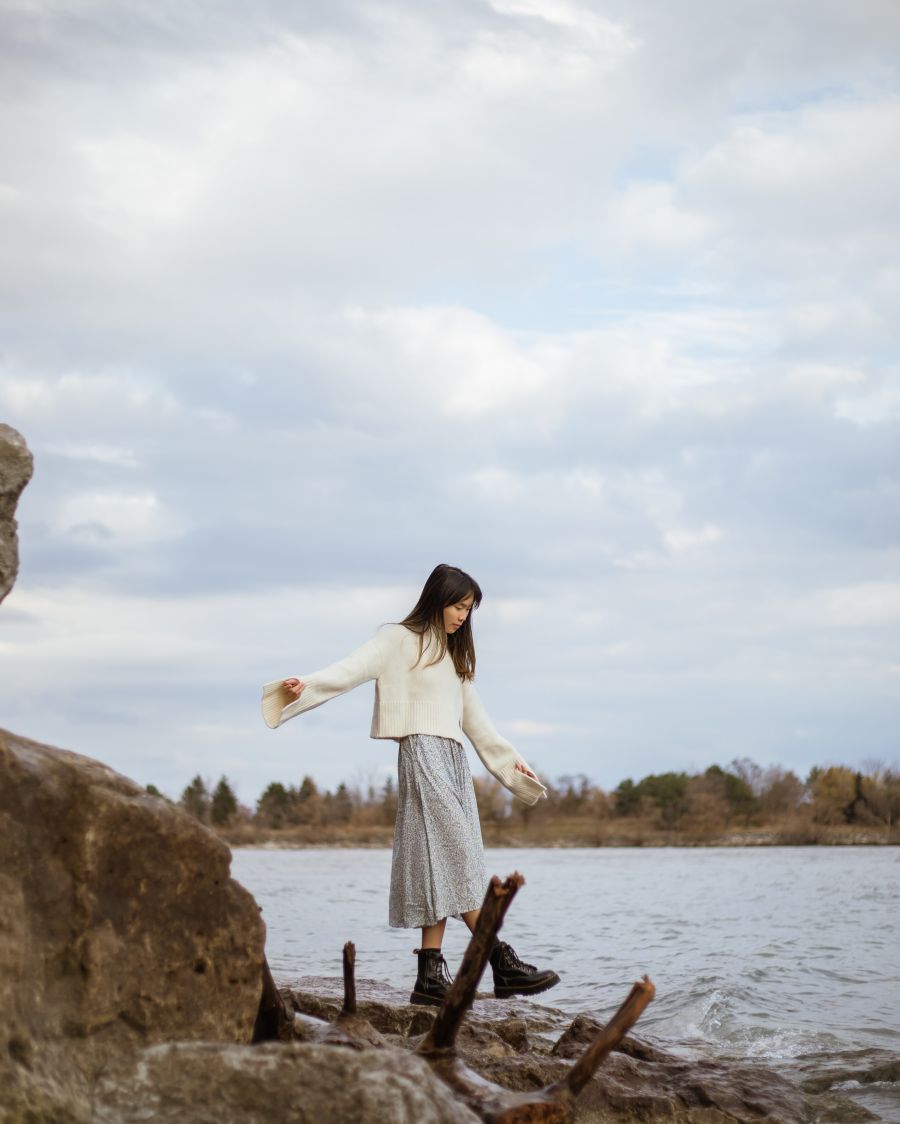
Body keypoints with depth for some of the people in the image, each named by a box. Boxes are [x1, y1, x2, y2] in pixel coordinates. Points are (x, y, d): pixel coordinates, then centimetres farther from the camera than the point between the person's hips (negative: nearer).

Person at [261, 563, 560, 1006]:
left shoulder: (453, 653, 25)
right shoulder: (399, 640, 1)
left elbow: (474, 717, 33)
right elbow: (352, 669, -14)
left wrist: (509, 760, 37)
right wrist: (306, 686, -32)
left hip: (454, 761, 8)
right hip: (422, 754, -8)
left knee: (445, 869, 0)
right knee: (456, 858, -12)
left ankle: (430, 975, -3)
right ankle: (503, 964, -16)